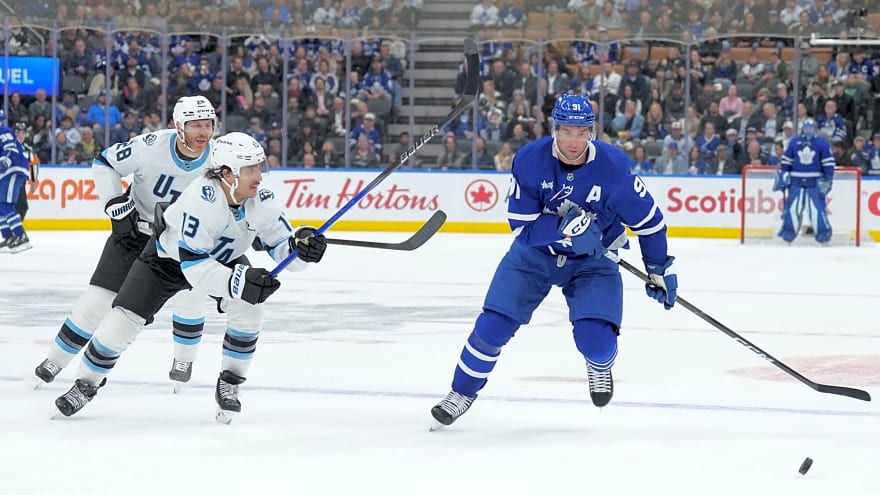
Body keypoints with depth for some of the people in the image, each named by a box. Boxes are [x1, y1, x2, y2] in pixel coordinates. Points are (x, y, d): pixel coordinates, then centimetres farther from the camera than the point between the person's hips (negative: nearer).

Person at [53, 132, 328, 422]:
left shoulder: (262, 201, -25)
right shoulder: (201, 200, -41)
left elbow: (284, 248, -17)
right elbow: (194, 265, -42)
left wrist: (301, 245, -41)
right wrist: (240, 282, -53)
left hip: (224, 257, 4)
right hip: (169, 257, -4)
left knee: (248, 307, -22)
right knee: (125, 319, -10)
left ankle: (229, 385, -3)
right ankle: (85, 385, 12)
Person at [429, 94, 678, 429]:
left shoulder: (613, 167, -22)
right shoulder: (529, 161, -22)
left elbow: (648, 219, -9)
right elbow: (521, 226, -21)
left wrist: (660, 270, -3)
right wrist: (563, 227, -37)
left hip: (592, 260, -1)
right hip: (534, 254, 1)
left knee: (594, 338, -18)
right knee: (493, 324, -7)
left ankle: (600, 365, 21)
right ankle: (462, 392, 17)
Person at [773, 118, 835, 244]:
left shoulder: (822, 143, -1)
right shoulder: (794, 142, 7)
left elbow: (829, 163, 0)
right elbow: (786, 161, 13)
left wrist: (827, 180, -5)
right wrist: (782, 176, 9)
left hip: (815, 182, -2)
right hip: (796, 181, 2)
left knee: (817, 208, -7)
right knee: (792, 207, -1)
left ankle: (823, 234, 2)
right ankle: (788, 233, 8)